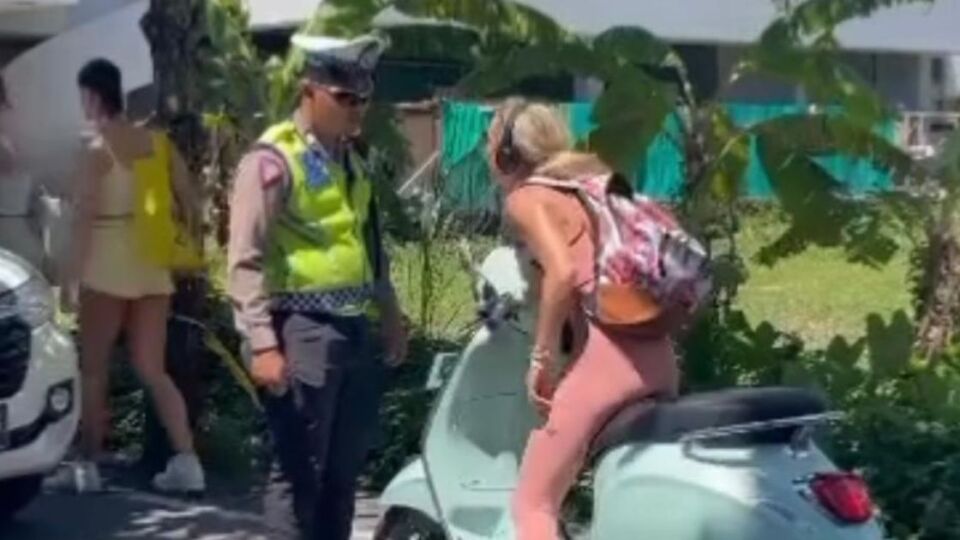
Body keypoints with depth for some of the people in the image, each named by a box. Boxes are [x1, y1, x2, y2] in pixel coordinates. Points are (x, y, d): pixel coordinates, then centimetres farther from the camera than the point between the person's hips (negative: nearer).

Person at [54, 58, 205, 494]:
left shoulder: (98, 148, -10)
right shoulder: (155, 142, 8)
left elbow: (84, 216, -16)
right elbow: (187, 199, 7)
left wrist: (71, 272, -14)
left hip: (107, 265, -6)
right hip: (152, 266, 6)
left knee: (93, 369, 6)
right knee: (152, 370, 9)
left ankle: (88, 465, 9)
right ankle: (186, 461, 0)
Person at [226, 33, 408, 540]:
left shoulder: (349, 158, 14)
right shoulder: (273, 159, -11)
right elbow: (246, 261, -15)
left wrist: (390, 316, 22)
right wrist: (263, 343, -21)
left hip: (356, 329, 8)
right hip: (304, 331, -8)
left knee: (343, 471, 14)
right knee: (299, 473, -3)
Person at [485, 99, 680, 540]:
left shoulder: (524, 198, 0)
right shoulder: (592, 180, 23)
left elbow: (563, 272, -16)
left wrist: (541, 357, -10)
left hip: (605, 353, -8)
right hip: (657, 355, 8)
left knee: (532, 505, 0)